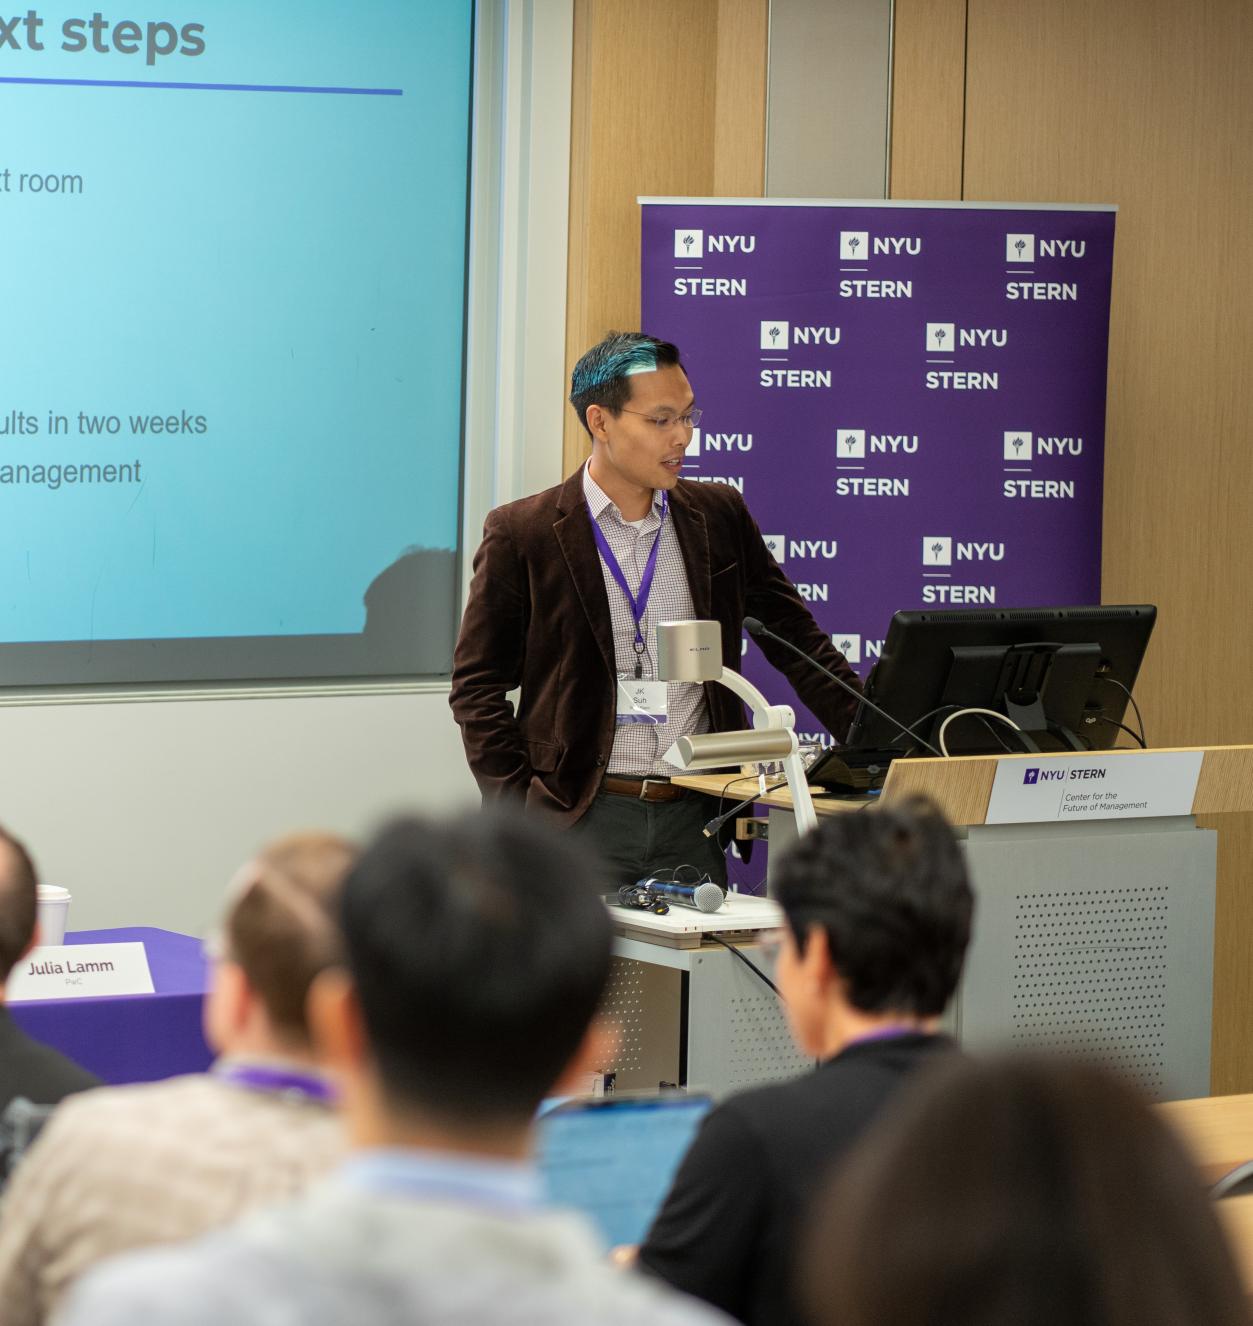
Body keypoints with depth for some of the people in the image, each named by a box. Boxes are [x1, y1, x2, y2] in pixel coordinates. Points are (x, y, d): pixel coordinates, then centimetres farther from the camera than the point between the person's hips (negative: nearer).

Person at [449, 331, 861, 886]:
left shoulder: (719, 514, 9)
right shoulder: (522, 533, -1)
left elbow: (796, 642, 14)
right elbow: (478, 684, 1)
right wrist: (518, 809, -9)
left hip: (693, 820, 3)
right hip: (579, 819, -3)